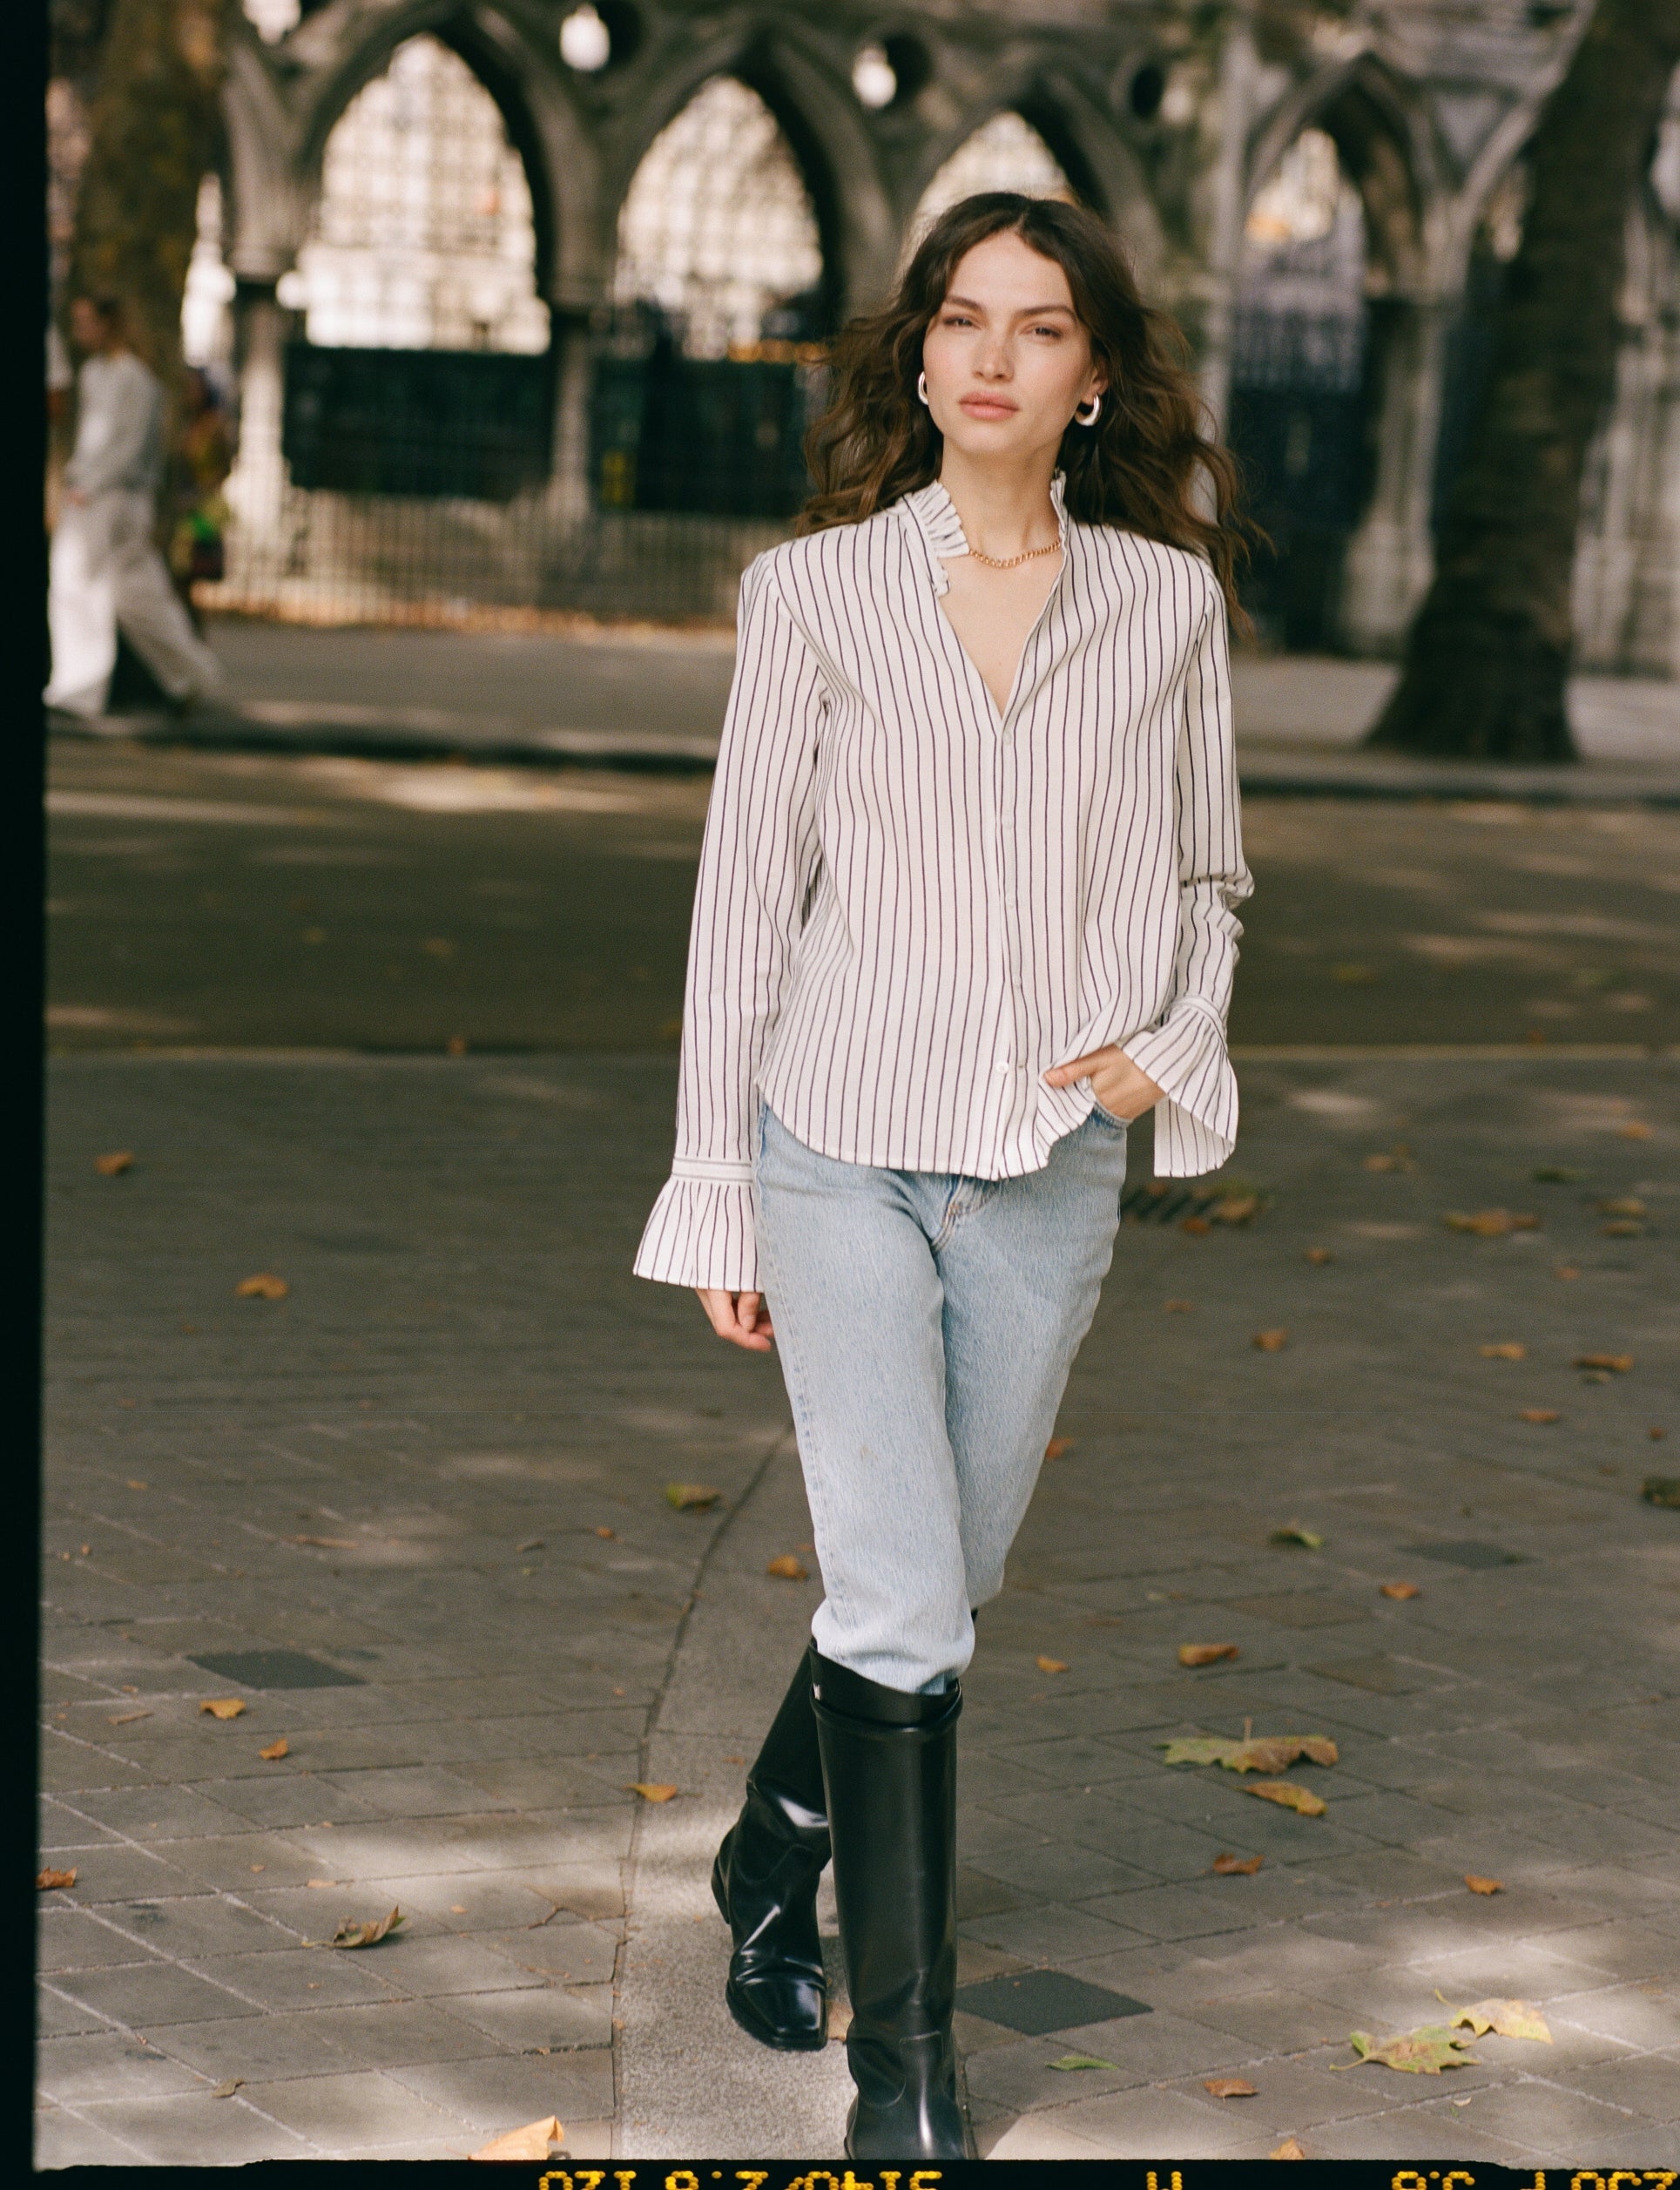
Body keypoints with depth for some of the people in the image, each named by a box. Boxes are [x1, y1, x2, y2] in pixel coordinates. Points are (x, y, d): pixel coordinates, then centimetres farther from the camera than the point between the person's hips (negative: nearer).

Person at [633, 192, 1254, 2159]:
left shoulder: (1165, 600, 3)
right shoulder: (815, 591, -2)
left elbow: (1205, 879, 15)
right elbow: (746, 893, 2)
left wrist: (1172, 1042, -6)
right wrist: (717, 1201, 1)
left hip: (1048, 1170, 3)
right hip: (843, 1153, -2)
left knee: (933, 1590, 14)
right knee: (902, 1607, -9)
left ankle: (773, 1860, 42)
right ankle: (904, 2067, 2)